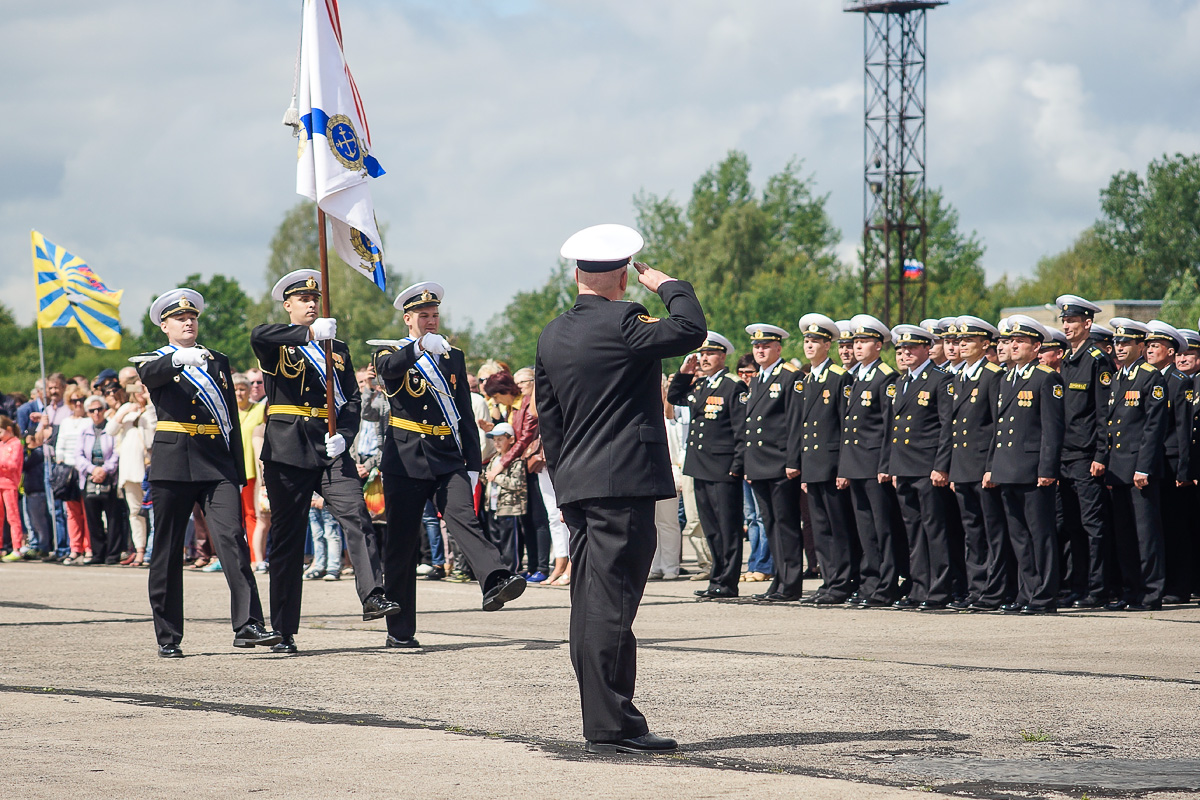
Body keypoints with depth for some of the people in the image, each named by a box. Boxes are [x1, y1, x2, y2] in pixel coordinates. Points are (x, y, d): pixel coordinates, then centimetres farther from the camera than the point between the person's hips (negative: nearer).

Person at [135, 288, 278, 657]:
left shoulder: (218, 362, 18)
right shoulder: (153, 361, 9)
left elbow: (232, 419, 17)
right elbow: (150, 373, -18)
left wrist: (238, 473, 11)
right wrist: (180, 358, -39)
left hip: (217, 464, 2)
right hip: (172, 462, -2)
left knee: (232, 537, -13)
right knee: (167, 550, 2)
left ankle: (248, 625, -20)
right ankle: (168, 637, 9)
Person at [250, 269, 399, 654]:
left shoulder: (337, 348, 19)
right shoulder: (276, 346, 5)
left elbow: (352, 398, 12)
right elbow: (257, 336, -20)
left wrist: (344, 435, -6)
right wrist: (309, 333, -26)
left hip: (330, 448, 3)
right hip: (288, 449, -3)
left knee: (356, 514, -19)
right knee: (287, 536, 1)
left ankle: (372, 597, -27)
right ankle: (284, 632, 5)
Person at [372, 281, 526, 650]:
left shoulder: (454, 357, 17)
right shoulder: (393, 354, 5)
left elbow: (466, 415, 18)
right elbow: (387, 368, -22)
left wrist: (473, 464, 10)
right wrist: (420, 347, -40)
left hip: (448, 459, 2)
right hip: (406, 462, -2)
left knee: (464, 519, -22)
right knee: (402, 543, 1)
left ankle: (495, 582, -44)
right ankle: (400, 631, 7)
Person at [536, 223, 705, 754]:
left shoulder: (551, 335, 13)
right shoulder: (622, 324, -12)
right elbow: (691, 330, -16)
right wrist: (668, 286, 1)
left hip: (576, 486, 8)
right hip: (623, 484, -8)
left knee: (591, 604, 10)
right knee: (611, 604, -10)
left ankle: (598, 722, 14)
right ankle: (611, 725, -11)